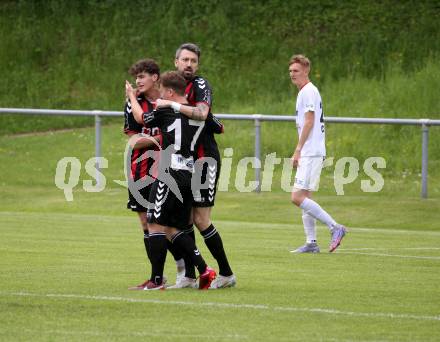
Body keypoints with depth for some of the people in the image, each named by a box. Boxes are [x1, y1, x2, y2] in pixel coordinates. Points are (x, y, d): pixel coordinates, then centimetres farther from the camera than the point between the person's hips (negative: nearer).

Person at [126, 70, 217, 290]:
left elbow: (141, 117, 12)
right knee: (173, 228, 13)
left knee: (156, 224, -3)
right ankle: (203, 269, 1)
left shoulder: (166, 111, -6)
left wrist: (131, 97, 33)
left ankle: (157, 279, -5)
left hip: (170, 172, -7)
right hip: (189, 174, 7)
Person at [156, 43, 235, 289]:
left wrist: (171, 104, -28)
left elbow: (201, 113, -29)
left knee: (201, 220, -10)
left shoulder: (201, 85, -9)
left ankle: (226, 274, -2)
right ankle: (189, 275, 11)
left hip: (205, 159, -7)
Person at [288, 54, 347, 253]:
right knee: (304, 198, 9)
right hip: (309, 153, 10)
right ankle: (311, 243, 10)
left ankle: (335, 227, -13)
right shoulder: (304, 92, 20)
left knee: (298, 197, -15)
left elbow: (309, 122, -17)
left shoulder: (309, 92, -10)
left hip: (311, 153, -10)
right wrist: (300, 152, 21)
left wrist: (298, 150, -17)